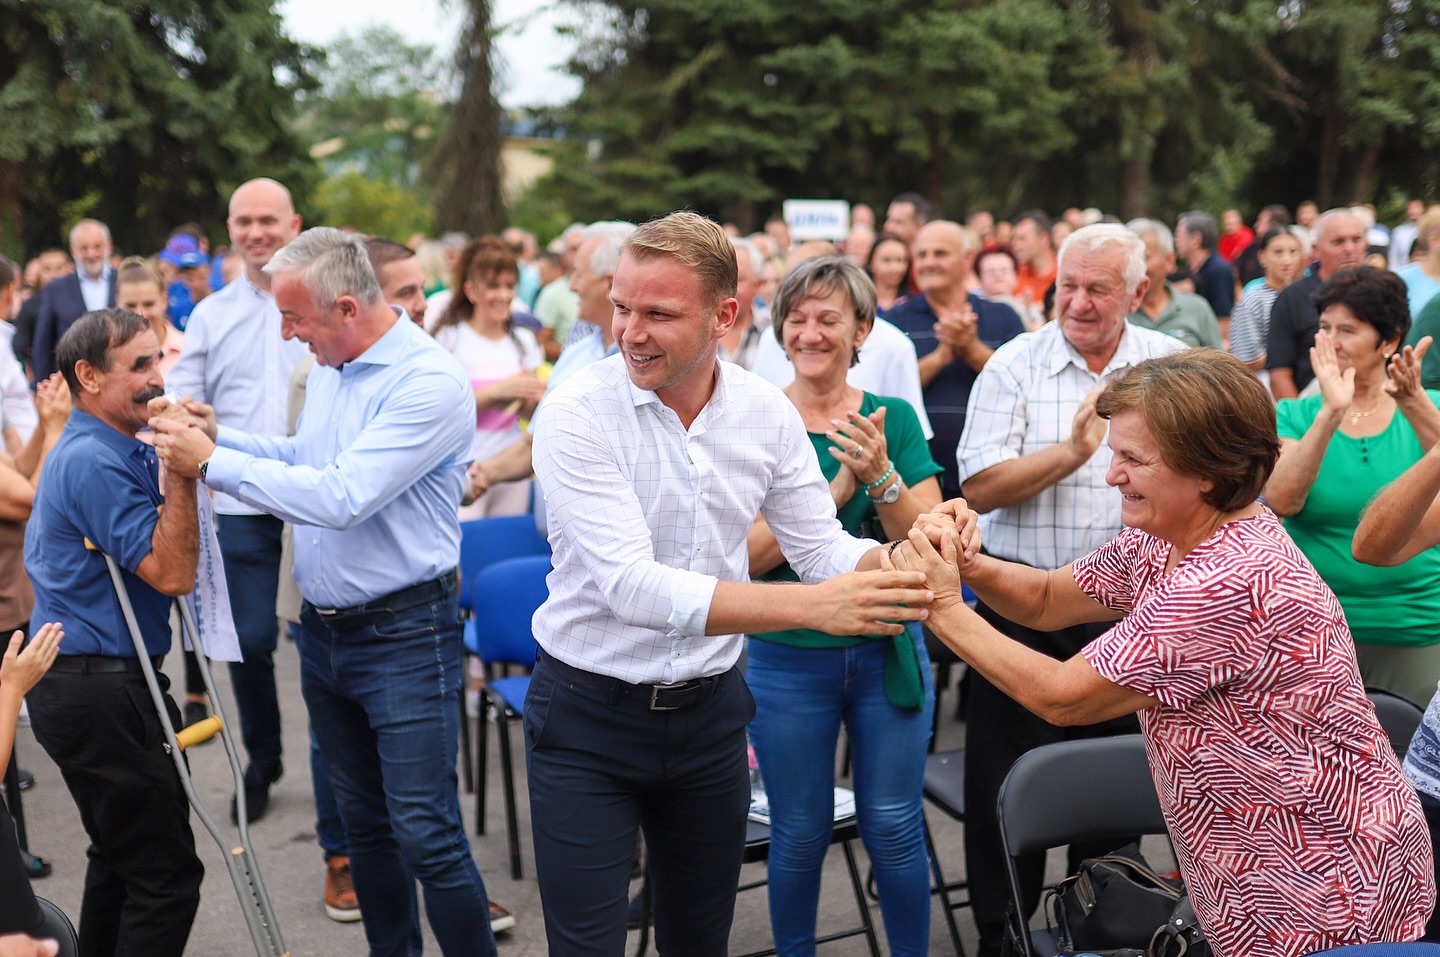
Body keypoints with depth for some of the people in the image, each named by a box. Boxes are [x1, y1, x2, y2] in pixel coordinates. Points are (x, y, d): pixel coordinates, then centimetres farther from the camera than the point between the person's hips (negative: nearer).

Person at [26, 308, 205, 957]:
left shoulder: (105, 450, 14)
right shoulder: (94, 461, -19)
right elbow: (171, 573, -23)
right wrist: (181, 470, -25)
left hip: (80, 687, 11)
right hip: (100, 693, -11)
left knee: (119, 858, 22)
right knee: (166, 876, -8)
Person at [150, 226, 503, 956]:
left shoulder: (431, 382, -20)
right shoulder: (328, 369, 8)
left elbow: (341, 496, -26)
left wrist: (211, 462, -18)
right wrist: (219, 435, 8)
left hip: (404, 639, -8)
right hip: (322, 629, 8)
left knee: (427, 837, -6)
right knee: (364, 824, 18)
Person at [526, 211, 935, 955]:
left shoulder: (767, 413, -5)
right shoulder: (576, 412, -19)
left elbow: (822, 548, 0)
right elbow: (630, 583, -29)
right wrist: (810, 607, -37)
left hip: (708, 710, 4)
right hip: (587, 716, -4)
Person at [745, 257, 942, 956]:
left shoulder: (893, 418, 0)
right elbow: (749, 553, -15)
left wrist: (881, 478, -25)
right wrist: (838, 489, -25)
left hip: (888, 653, 1)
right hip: (788, 657, -1)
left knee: (893, 826, 9)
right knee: (800, 833, 10)